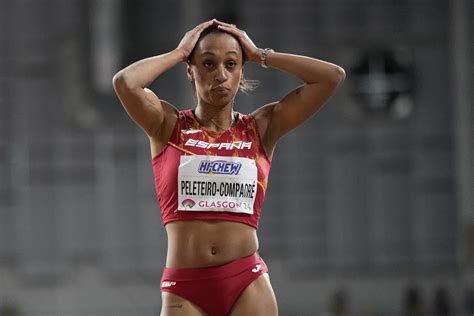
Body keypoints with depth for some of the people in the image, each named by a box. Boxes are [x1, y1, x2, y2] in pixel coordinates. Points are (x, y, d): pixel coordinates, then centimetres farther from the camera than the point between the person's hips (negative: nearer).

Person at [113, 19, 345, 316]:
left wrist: (259, 54, 8)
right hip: (184, 289, 0)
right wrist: (179, 53, 2)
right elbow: (125, 82, -13)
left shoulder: (261, 128, 9)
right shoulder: (169, 126, 6)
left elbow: (333, 76, 2)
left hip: (248, 284, 1)